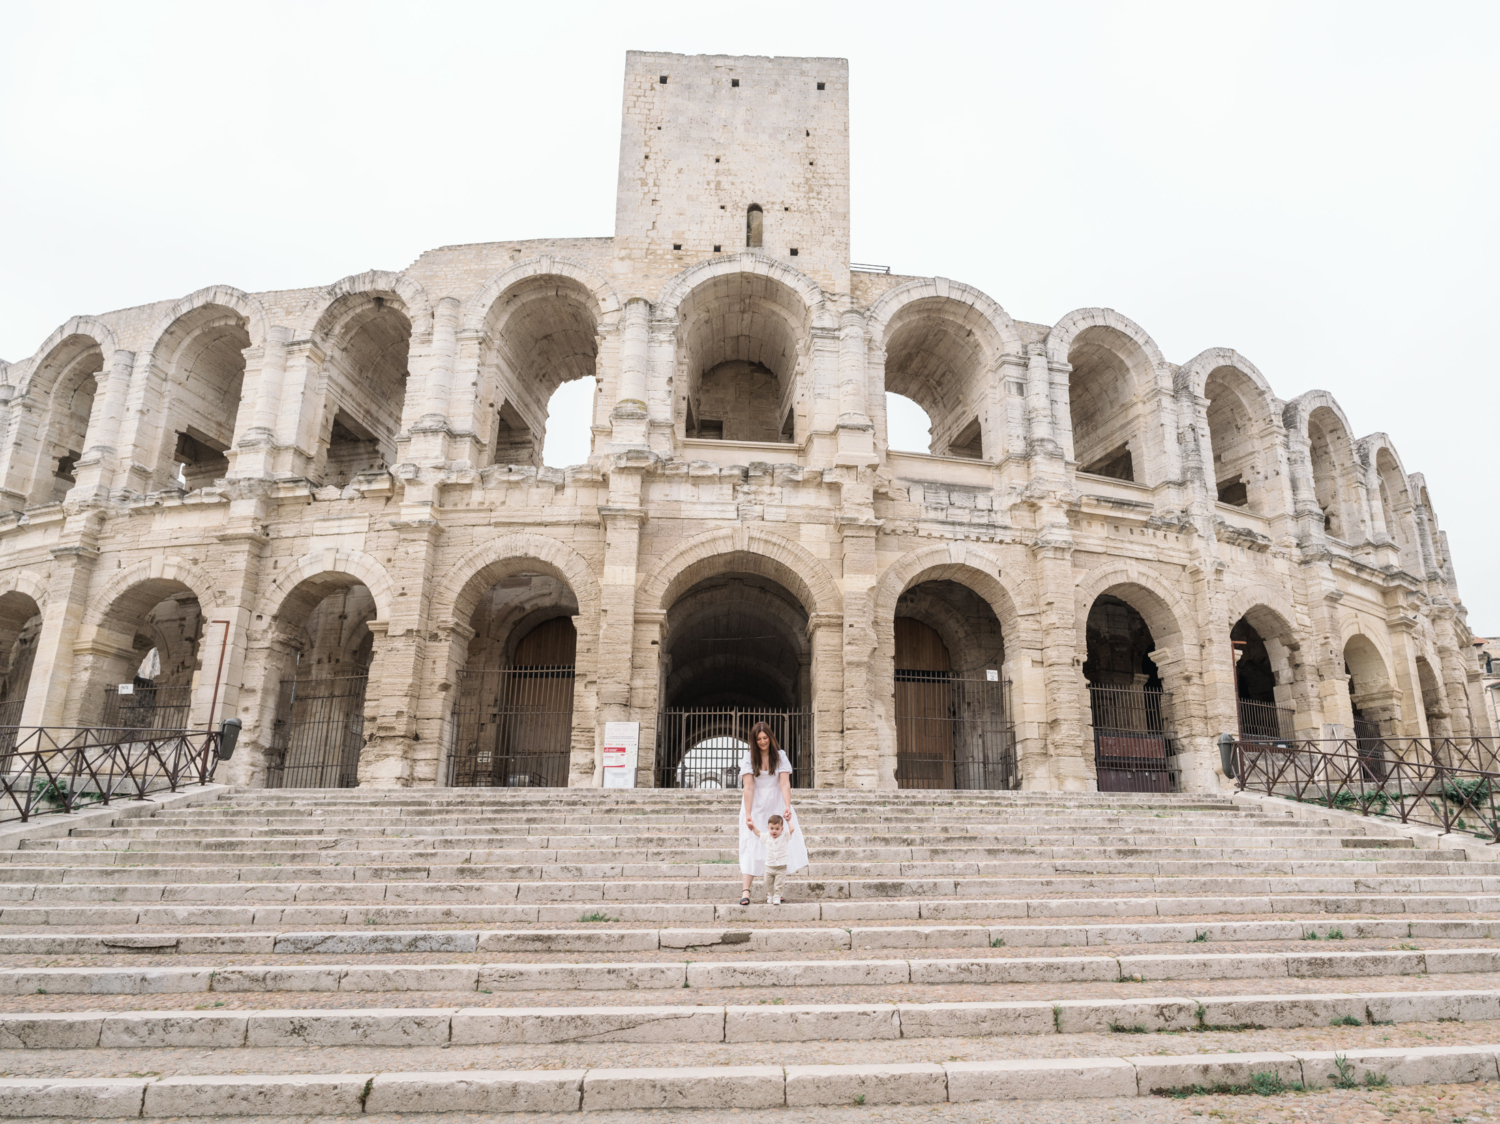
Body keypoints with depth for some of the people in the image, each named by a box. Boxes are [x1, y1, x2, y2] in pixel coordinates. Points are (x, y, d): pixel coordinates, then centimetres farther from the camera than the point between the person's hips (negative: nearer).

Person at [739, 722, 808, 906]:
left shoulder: (780, 756, -2)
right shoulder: (749, 758, -6)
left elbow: (785, 784, -12)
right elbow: (748, 788, -13)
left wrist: (787, 807, -26)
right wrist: (748, 815, -20)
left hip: (777, 806, 1)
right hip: (756, 807, -1)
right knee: (752, 845, -7)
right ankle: (746, 891, -10)